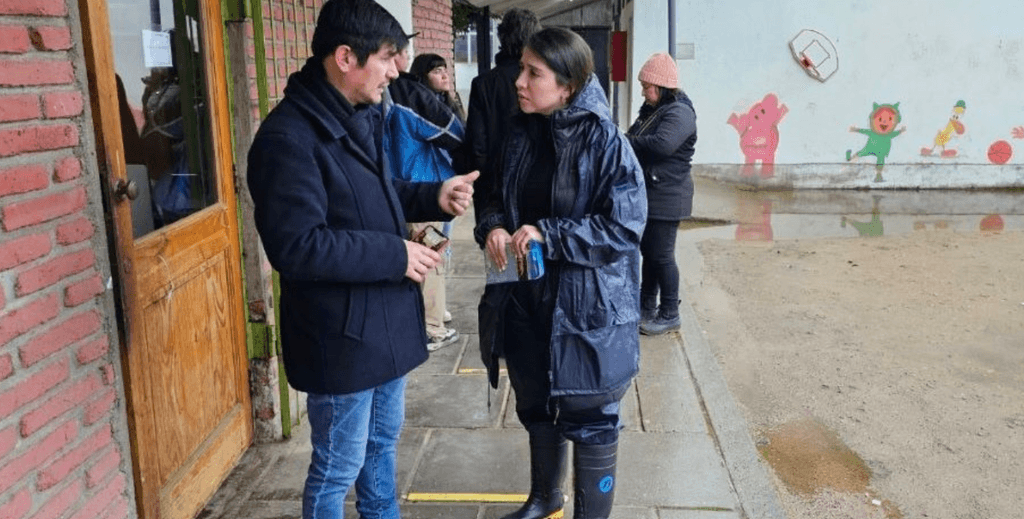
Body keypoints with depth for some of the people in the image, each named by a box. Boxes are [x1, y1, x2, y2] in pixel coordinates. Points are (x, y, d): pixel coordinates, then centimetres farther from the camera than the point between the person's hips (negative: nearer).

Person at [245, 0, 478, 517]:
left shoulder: (362, 117, 7)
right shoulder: (289, 136, -23)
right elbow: (296, 246, -28)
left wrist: (434, 197, -1)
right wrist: (395, 255, -23)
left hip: (385, 319, 9)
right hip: (340, 333, -9)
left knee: (383, 439, 25)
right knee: (339, 466, 8)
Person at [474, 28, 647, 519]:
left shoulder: (605, 141, -16)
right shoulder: (521, 133, 3)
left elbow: (624, 228, -18)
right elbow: (498, 197, 12)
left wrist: (549, 235, -23)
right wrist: (493, 225, -10)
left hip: (586, 306, -6)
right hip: (525, 298, 7)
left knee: (588, 418, 9)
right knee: (535, 406, 23)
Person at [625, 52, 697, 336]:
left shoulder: (679, 113, -18)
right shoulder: (652, 110, 12)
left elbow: (662, 143, -34)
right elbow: (636, 138, 22)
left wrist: (627, 142, -21)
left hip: (667, 197, -9)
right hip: (648, 194, 9)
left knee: (662, 255, -2)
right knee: (648, 251, 17)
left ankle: (669, 314, 11)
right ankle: (647, 306, 29)